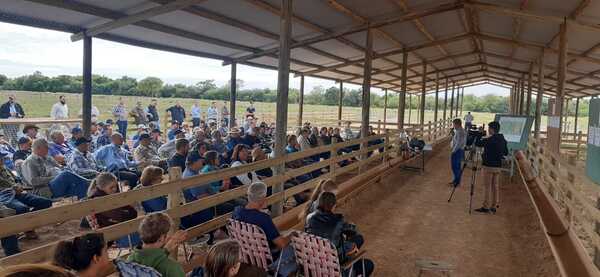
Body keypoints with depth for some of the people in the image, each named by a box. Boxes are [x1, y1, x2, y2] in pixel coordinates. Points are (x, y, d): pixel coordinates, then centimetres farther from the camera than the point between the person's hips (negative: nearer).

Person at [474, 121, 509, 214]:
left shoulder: (489, 139, -16)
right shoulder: (502, 140, 6)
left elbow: (477, 143, -11)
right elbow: (506, 152, 13)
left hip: (489, 165, -7)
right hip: (498, 166, 7)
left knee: (488, 187, -1)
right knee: (495, 186, 11)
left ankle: (486, 207, 2)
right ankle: (494, 206, 16)